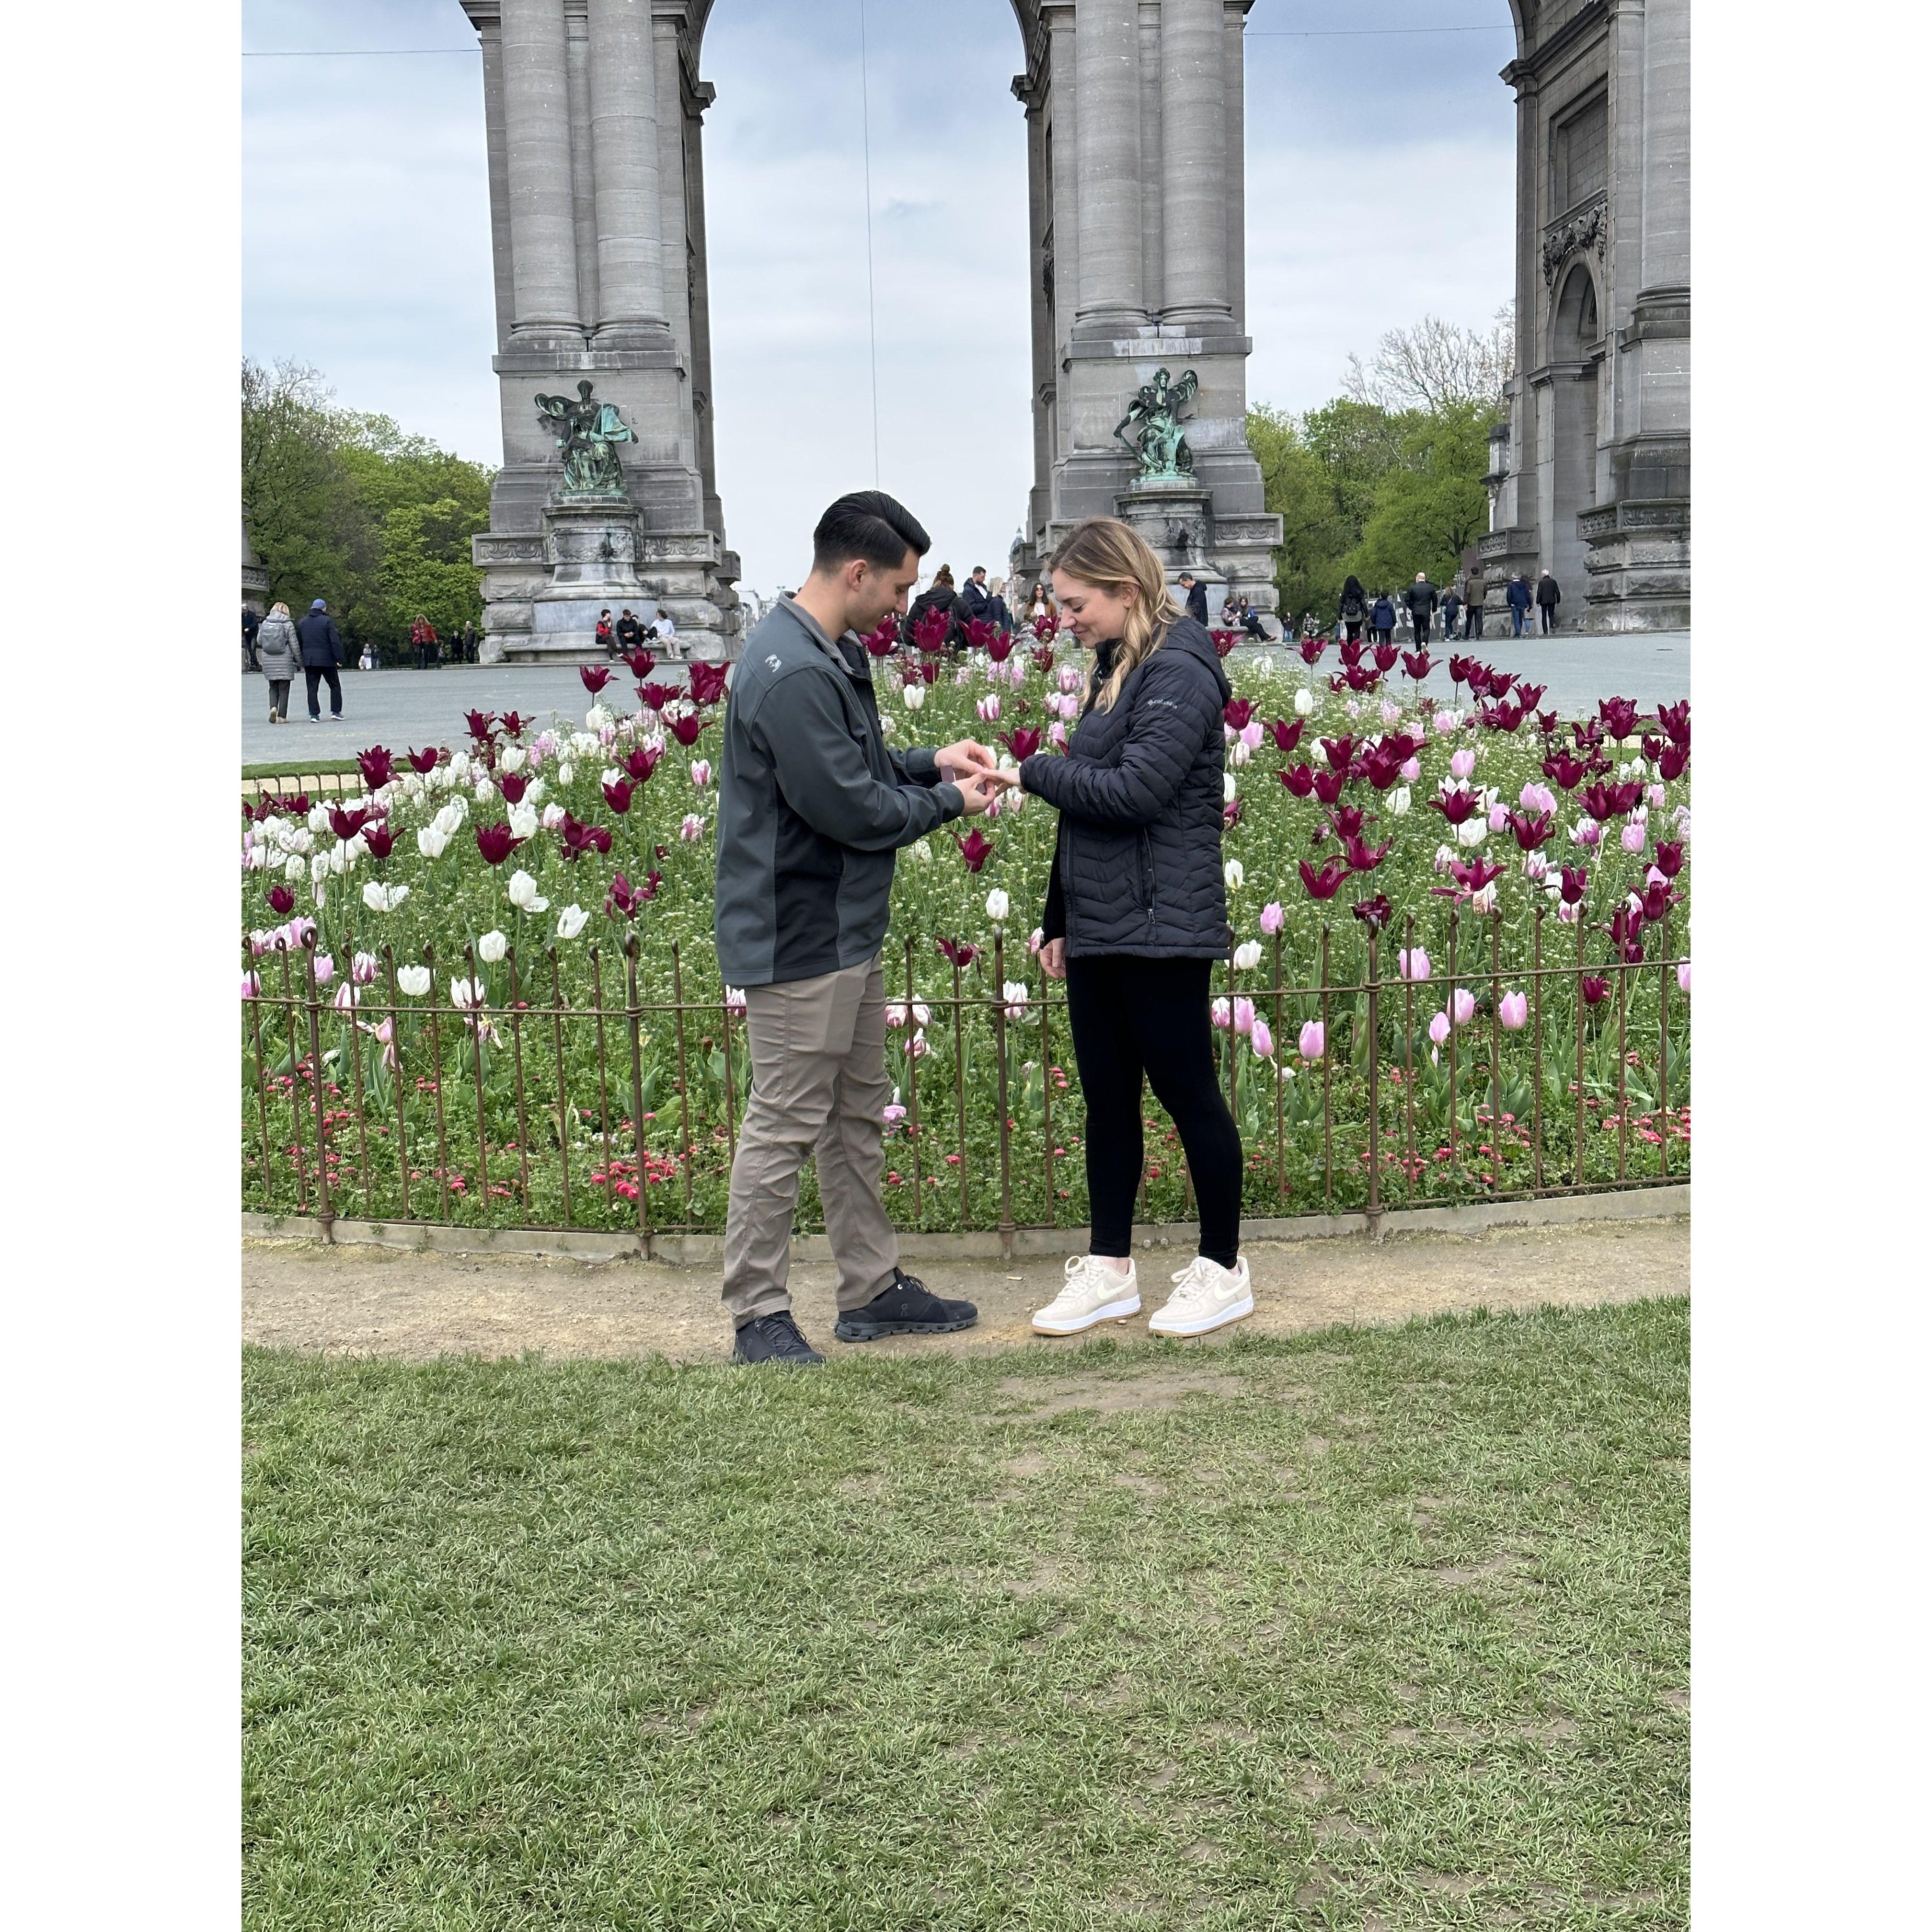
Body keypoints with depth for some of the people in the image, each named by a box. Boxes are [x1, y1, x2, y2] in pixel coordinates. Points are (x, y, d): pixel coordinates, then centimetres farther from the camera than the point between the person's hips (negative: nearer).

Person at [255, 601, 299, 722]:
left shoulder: (265, 623, 4)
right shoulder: (288, 625, -7)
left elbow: (259, 640, 9)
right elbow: (294, 645, -6)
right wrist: (299, 662, 2)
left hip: (268, 661, 3)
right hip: (285, 661, -3)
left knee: (273, 687, 15)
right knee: (284, 689, 3)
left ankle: (273, 707, -9)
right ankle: (282, 716, 1)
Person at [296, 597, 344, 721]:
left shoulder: (302, 622, 11)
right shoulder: (327, 621, -6)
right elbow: (335, 642, -12)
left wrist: (300, 661, 21)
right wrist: (339, 660, -9)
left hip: (309, 660, 4)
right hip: (326, 660, -4)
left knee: (312, 689, 4)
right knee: (335, 685, 10)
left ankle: (314, 714, -4)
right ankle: (336, 711, 4)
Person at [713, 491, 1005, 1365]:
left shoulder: (835, 654, 10)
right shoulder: (791, 675, -24)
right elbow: (852, 810, -22)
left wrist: (932, 761, 5)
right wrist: (949, 800, -7)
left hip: (847, 932, 11)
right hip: (799, 941, -11)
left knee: (857, 1116, 17)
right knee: (784, 1128, -1)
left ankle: (873, 1289, 29)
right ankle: (757, 1316, 11)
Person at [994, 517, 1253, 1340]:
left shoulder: (1179, 671, -13)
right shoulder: (1114, 670, 15)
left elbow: (1134, 790, -23)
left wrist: (1035, 771, -12)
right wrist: (1059, 919, 16)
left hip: (1161, 927, -9)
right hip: (1097, 926, 9)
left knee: (1187, 1093, 2)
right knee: (1106, 1098, 13)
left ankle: (1223, 1270, 16)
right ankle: (1108, 1271, 23)